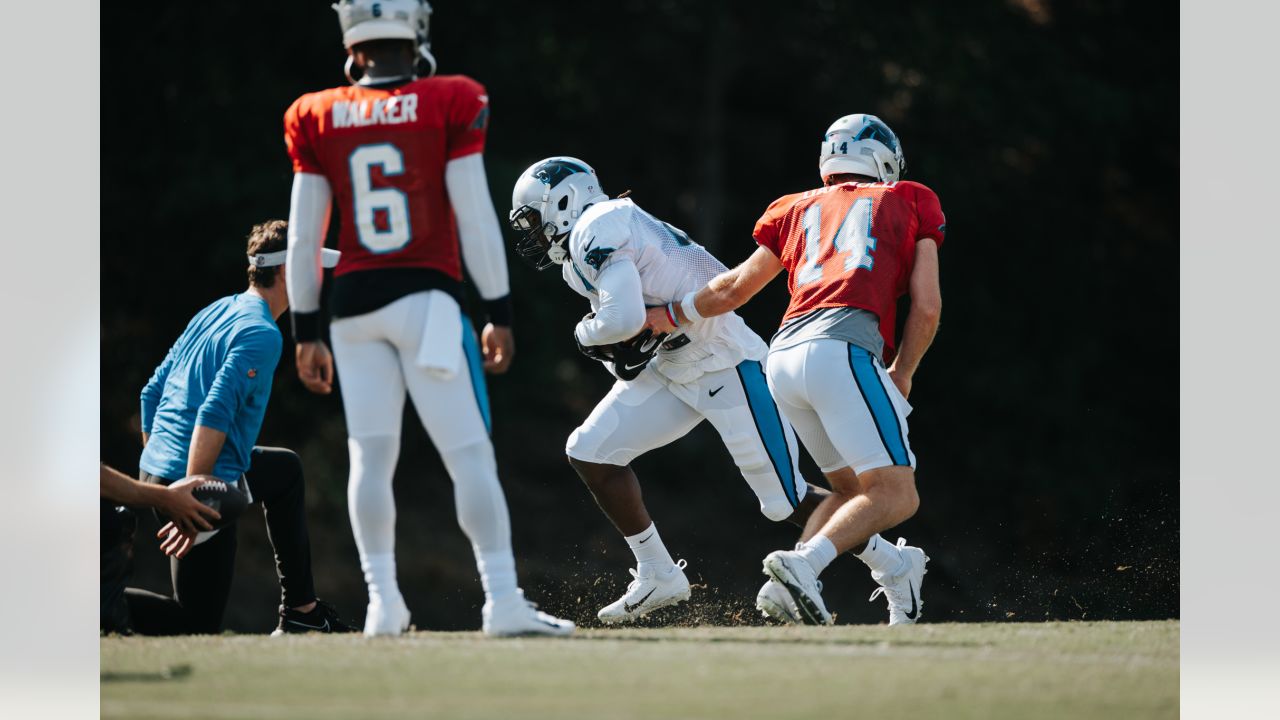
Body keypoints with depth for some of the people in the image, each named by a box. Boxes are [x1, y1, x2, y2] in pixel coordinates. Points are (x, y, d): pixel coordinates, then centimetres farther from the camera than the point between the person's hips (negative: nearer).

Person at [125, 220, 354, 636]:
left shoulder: (215, 313, 14)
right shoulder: (261, 333, -14)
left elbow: (151, 394, 17)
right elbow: (214, 415, -25)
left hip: (157, 470, 10)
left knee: (286, 471, 33)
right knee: (197, 626, -4)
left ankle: (300, 609, 35)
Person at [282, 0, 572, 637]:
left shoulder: (318, 119, 6)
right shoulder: (450, 105, -2)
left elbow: (303, 236, 7)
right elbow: (475, 218, -3)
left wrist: (306, 333, 13)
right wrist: (499, 313, 2)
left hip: (352, 303, 3)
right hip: (425, 297, -3)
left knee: (371, 455, 7)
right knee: (469, 453, -4)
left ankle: (383, 602, 3)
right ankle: (502, 600, -10)